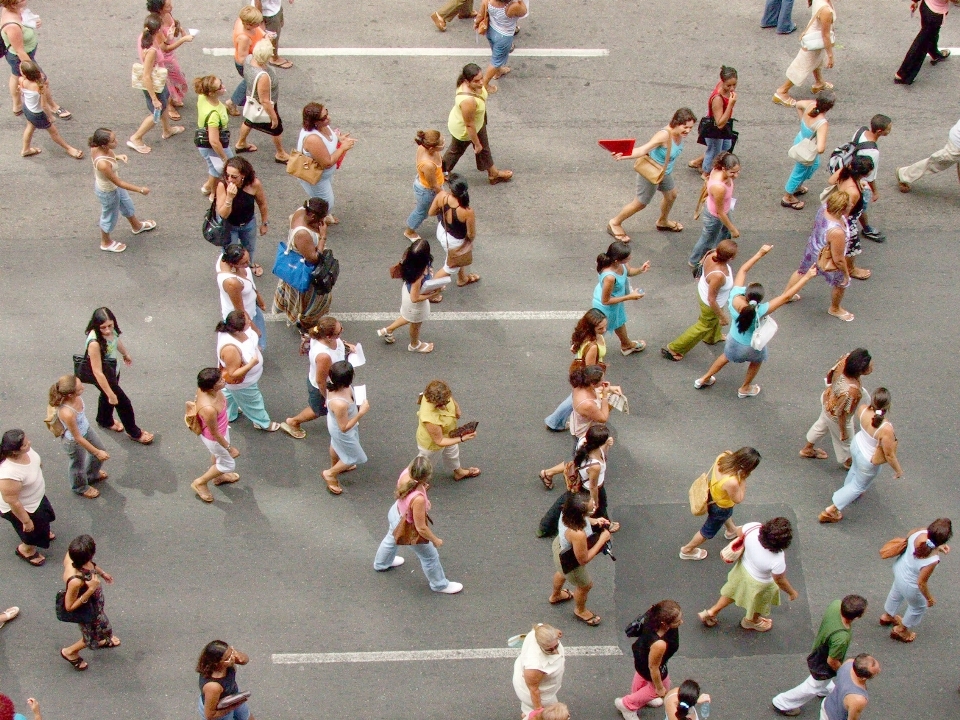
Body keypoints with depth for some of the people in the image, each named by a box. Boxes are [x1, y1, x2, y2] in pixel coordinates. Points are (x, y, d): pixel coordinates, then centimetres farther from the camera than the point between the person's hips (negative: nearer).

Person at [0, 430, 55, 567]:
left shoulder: (24, 450, -24)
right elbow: (13, 502, -32)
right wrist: (26, 521, -18)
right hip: (22, 508, -7)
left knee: (44, 517, 35)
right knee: (34, 532, 21)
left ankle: (42, 531, 68)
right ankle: (25, 550, 53)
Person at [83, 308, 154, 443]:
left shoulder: (111, 330, -22)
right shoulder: (95, 343, -42)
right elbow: (98, 372, -34)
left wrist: (126, 354, 24)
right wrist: (111, 394, -27)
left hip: (114, 368, 7)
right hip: (105, 375, -7)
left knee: (107, 394, 32)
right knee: (123, 402, 10)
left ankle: (105, 421, 62)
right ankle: (134, 432, 37)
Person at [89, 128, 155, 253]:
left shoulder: (97, 148, -23)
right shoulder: (103, 164, -45)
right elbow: (119, 183, -31)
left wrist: (117, 157, -9)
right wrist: (140, 190, -22)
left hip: (112, 185, 8)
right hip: (108, 191, -8)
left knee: (127, 204, 32)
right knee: (110, 216, 22)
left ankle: (137, 226, 63)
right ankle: (106, 243, 51)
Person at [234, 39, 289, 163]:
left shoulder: (249, 59, -24)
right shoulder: (263, 77, -45)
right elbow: (264, 101, -34)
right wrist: (274, 117, -21)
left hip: (252, 99, 8)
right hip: (263, 108, -8)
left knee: (249, 121, 34)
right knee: (277, 129, 20)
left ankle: (241, 144, 59)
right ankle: (281, 155, 44)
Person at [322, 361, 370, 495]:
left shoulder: (333, 384, -28)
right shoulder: (340, 404, -49)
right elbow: (344, 428, -33)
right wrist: (361, 413, -31)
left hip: (335, 423, 7)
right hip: (343, 433, -7)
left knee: (336, 445, 37)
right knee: (355, 457, 21)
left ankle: (335, 466, 67)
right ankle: (330, 474, 42)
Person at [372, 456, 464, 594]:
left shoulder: (406, 472, -29)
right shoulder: (418, 499, -47)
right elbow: (421, 528, -30)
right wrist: (435, 540, -13)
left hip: (396, 512, 7)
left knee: (391, 538, 40)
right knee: (430, 557, 22)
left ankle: (381, 563, 71)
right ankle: (440, 584, 49)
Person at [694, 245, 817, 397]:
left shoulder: (735, 295, -34)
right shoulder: (760, 311, -43)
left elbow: (743, 269, -19)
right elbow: (786, 296, -39)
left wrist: (760, 253, -17)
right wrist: (807, 277, -36)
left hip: (733, 340, 4)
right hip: (752, 346, -4)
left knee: (727, 356, 35)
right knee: (757, 361, 32)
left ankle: (704, 379, 52)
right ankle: (745, 389, 53)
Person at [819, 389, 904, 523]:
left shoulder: (863, 410, -28)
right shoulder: (886, 430, -43)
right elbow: (889, 455, -25)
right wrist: (898, 470, -11)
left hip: (857, 445, 6)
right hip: (869, 462, -6)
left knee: (855, 469, 39)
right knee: (859, 486, 22)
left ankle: (848, 490, 69)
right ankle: (832, 510, 31)